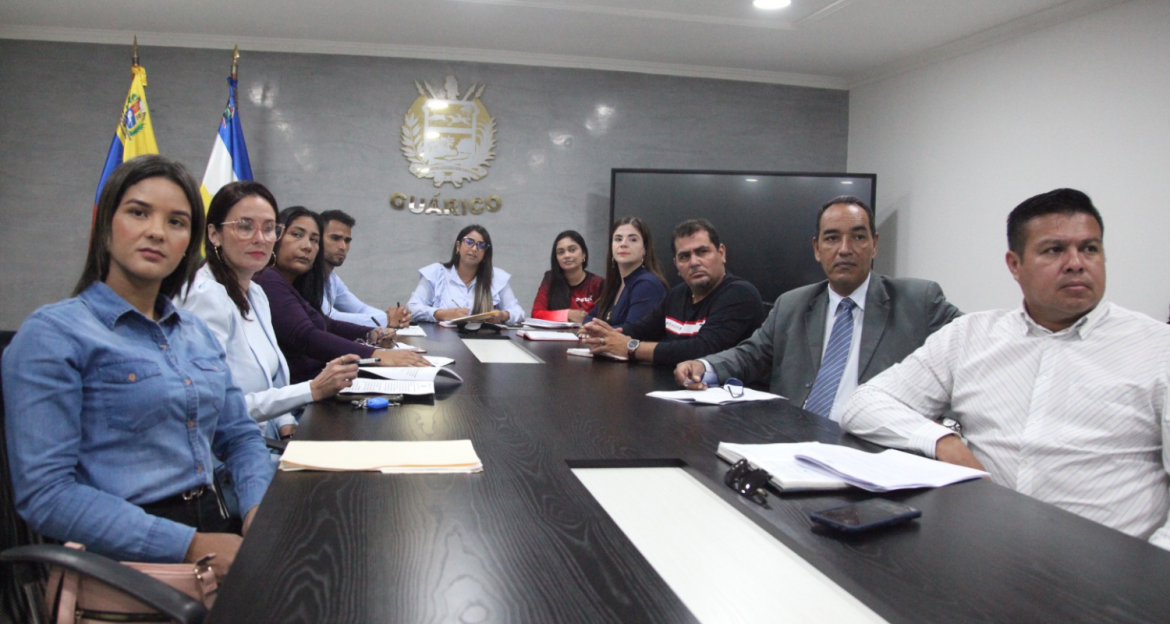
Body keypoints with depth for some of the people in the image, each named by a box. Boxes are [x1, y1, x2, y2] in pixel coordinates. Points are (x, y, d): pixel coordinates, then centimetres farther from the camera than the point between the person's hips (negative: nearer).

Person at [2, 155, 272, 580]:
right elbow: (44, 493, -12)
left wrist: (260, 506, -2)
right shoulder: (53, 334, -5)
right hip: (125, 557, -6)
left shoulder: (197, 333, 15)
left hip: (215, 528, 7)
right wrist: (190, 546, -19)